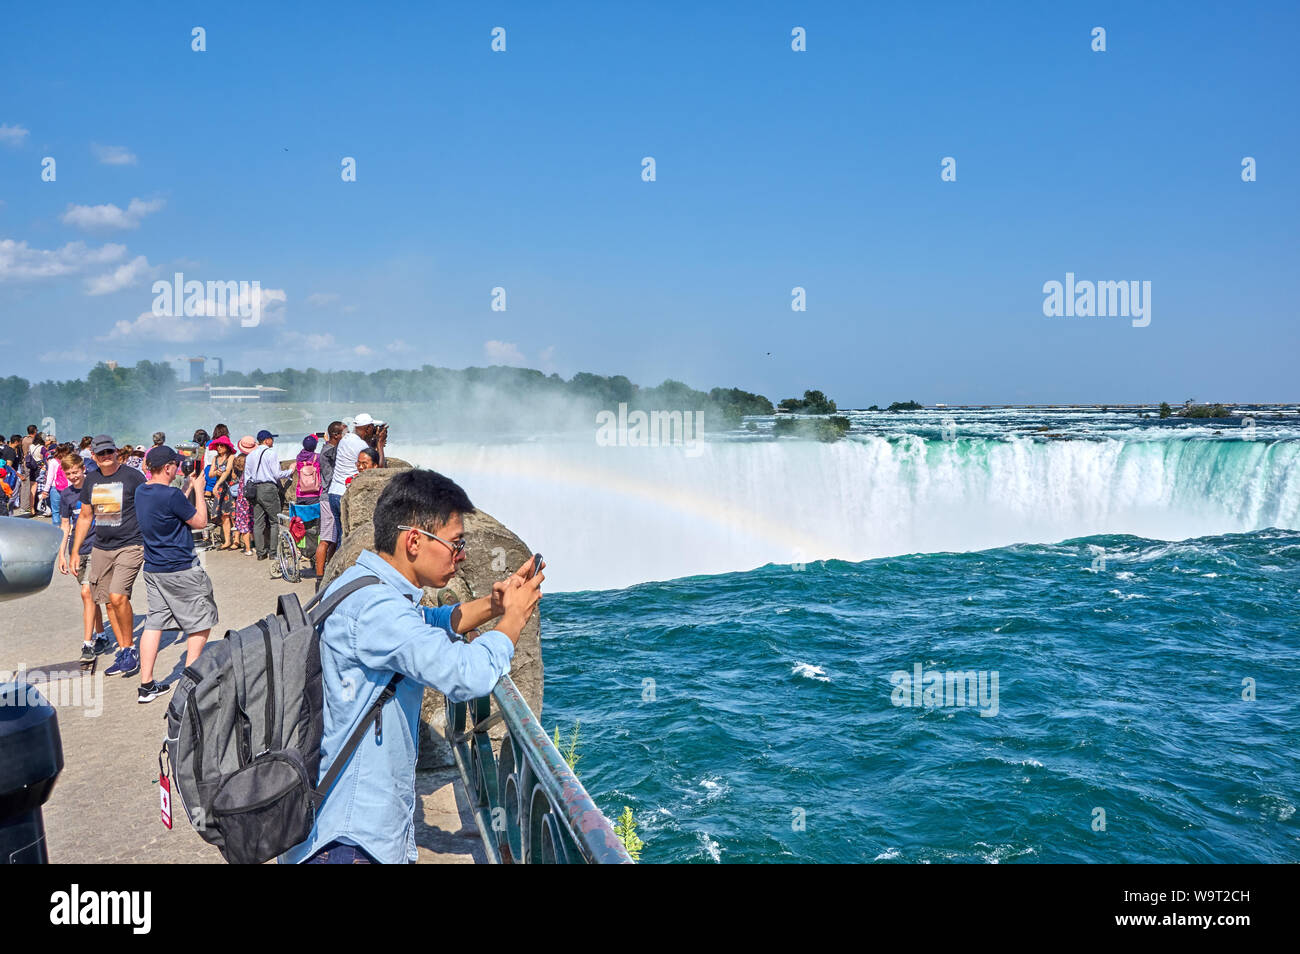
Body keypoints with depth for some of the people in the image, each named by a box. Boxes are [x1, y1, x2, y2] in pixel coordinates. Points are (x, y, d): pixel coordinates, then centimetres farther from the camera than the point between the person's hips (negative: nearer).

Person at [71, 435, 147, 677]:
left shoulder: (132, 476, -7)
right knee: (109, 601, 7)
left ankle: (130, 650, -3)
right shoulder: (91, 480, 10)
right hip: (101, 548, 6)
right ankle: (123, 652, 18)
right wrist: (75, 552, 18)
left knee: (118, 596, -19)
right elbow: (85, 517, 19)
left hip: (130, 546, -6)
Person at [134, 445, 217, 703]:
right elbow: (200, 521, -10)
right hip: (181, 570, -8)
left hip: (153, 570, 8)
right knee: (200, 623, 7)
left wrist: (189, 488, 14)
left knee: (154, 623, 11)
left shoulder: (140, 491, 5)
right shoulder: (171, 495, -21)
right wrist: (198, 490, -2)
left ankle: (146, 686, 11)